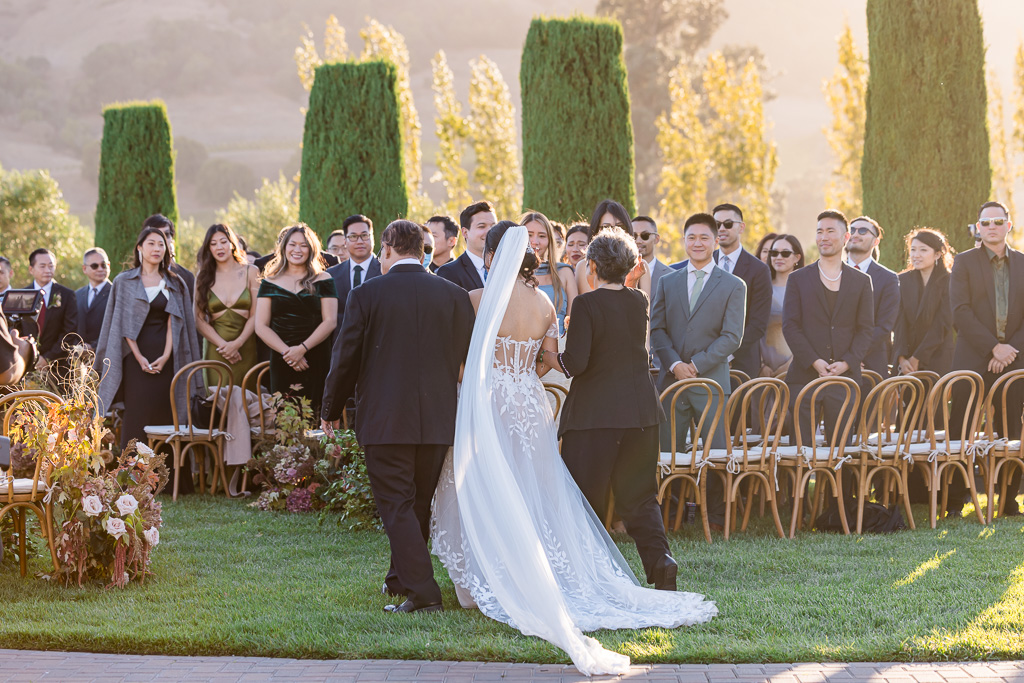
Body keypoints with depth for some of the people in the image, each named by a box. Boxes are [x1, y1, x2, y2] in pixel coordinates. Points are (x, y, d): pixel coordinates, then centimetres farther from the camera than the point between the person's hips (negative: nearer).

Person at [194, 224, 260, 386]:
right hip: (215, 351, 0)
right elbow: (199, 320, 2)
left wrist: (237, 343, -13)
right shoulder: (203, 277, 8)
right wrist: (223, 345, -11)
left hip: (246, 347, 0)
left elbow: (255, 316, 1)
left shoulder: (250, 272, 7)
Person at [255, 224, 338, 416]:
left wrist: (302, 348, -12)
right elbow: (261, 326, 5)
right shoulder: (270, 283, 11)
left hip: (316, 360, -1)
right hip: (281, 362, 1)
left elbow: (330, 321, 0)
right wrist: (286, 351, -9)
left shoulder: (322, 281, 8)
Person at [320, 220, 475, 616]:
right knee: (419, 505, 18)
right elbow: (469, 359, 7)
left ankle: (422, 592, -11)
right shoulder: (455, 296, 1)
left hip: (384, 419, -4)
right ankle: (401, 580, 32)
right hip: (437, 419, 4)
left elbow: (346, 357, -2)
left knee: (397, 506, -1)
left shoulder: (367, 295, -6)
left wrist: (331, 410, 12)